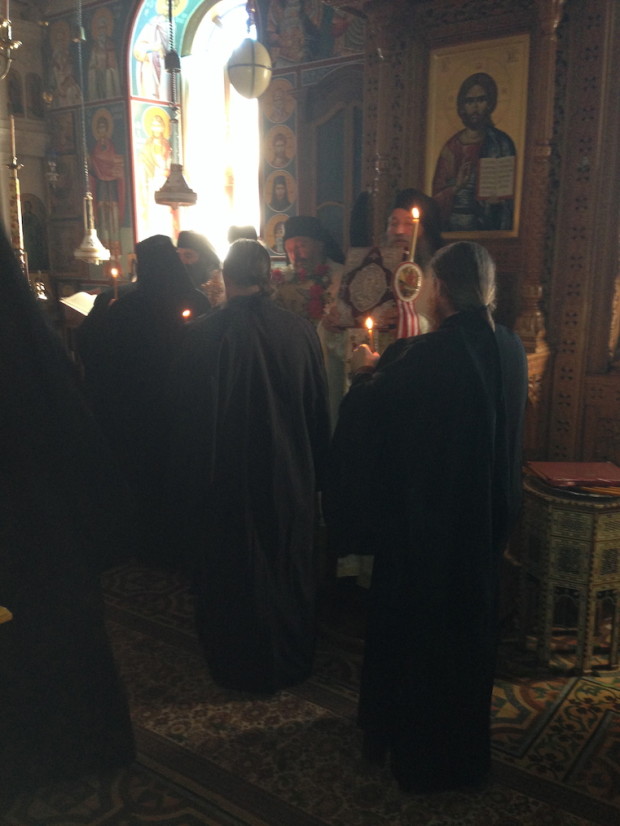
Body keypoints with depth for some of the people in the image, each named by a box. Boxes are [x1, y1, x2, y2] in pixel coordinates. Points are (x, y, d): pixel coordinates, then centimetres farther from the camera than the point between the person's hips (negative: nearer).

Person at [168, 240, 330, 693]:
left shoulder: (202, 336, -19)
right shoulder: (301, 331, -12)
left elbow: (189, 418, -11)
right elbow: (319, 412, -2)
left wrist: (189, 483, 1)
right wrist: (316, 472, 11)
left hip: (226, 480, -2)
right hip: (291, 477, 3)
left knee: (231, 572, 17)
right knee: (290, 567, 21)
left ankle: (238, 665, 35)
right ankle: (293, 660, 39)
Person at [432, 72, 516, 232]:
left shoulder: (501, 143, 3)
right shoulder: (452, 147, 8)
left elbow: (508, 199, 1)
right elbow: (437, 198, 6)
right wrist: (456, 187, -12)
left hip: (487, 230, -1)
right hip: (452, 228, 1)